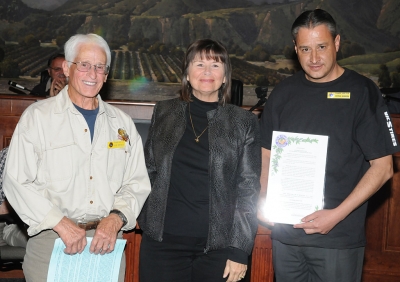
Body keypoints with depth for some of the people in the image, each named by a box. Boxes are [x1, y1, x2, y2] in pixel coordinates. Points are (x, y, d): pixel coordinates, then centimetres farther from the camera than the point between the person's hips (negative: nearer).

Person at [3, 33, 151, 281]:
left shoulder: (122, 123, 10)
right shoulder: (38, 116, 0)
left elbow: (137, 184, 8)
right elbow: (17, 181, -7)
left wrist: (116, 218, -9)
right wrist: (60, 223, -15)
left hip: (107, 242, 3)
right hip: (51, 240, -2)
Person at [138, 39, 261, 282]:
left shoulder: (244, 122, 1)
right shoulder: (164, 113, 6)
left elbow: (249, 188, -1)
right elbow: (149, 170, 13)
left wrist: (240, 249, -5)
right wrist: (144, 219, 4)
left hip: (218, 244, -1)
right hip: (163, 239, 2)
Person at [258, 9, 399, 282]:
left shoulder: (362, 92, -7)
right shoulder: (283, 93, 4)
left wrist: (337, 215, -16)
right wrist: (264, 200, -5)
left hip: (339, 237, -3)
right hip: (285, 232, 4)